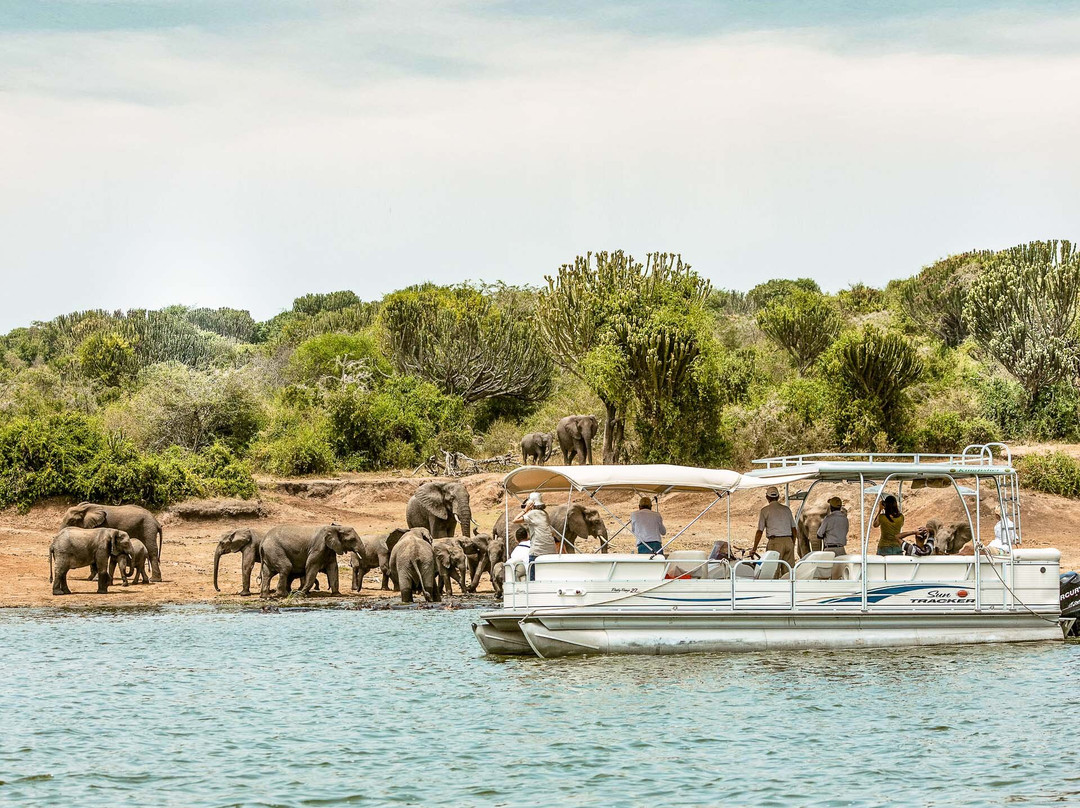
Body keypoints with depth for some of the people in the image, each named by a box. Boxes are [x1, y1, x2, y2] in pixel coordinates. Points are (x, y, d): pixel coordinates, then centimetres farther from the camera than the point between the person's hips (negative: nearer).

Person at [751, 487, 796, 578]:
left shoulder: (765, 510, 1)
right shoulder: (786, 509, 13)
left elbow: (759, 531, 0)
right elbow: (793, 529, 15)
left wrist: (754, 549, 7)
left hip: (775, 541, -4)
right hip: (788, 540, 4)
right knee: (788, 571, 5)